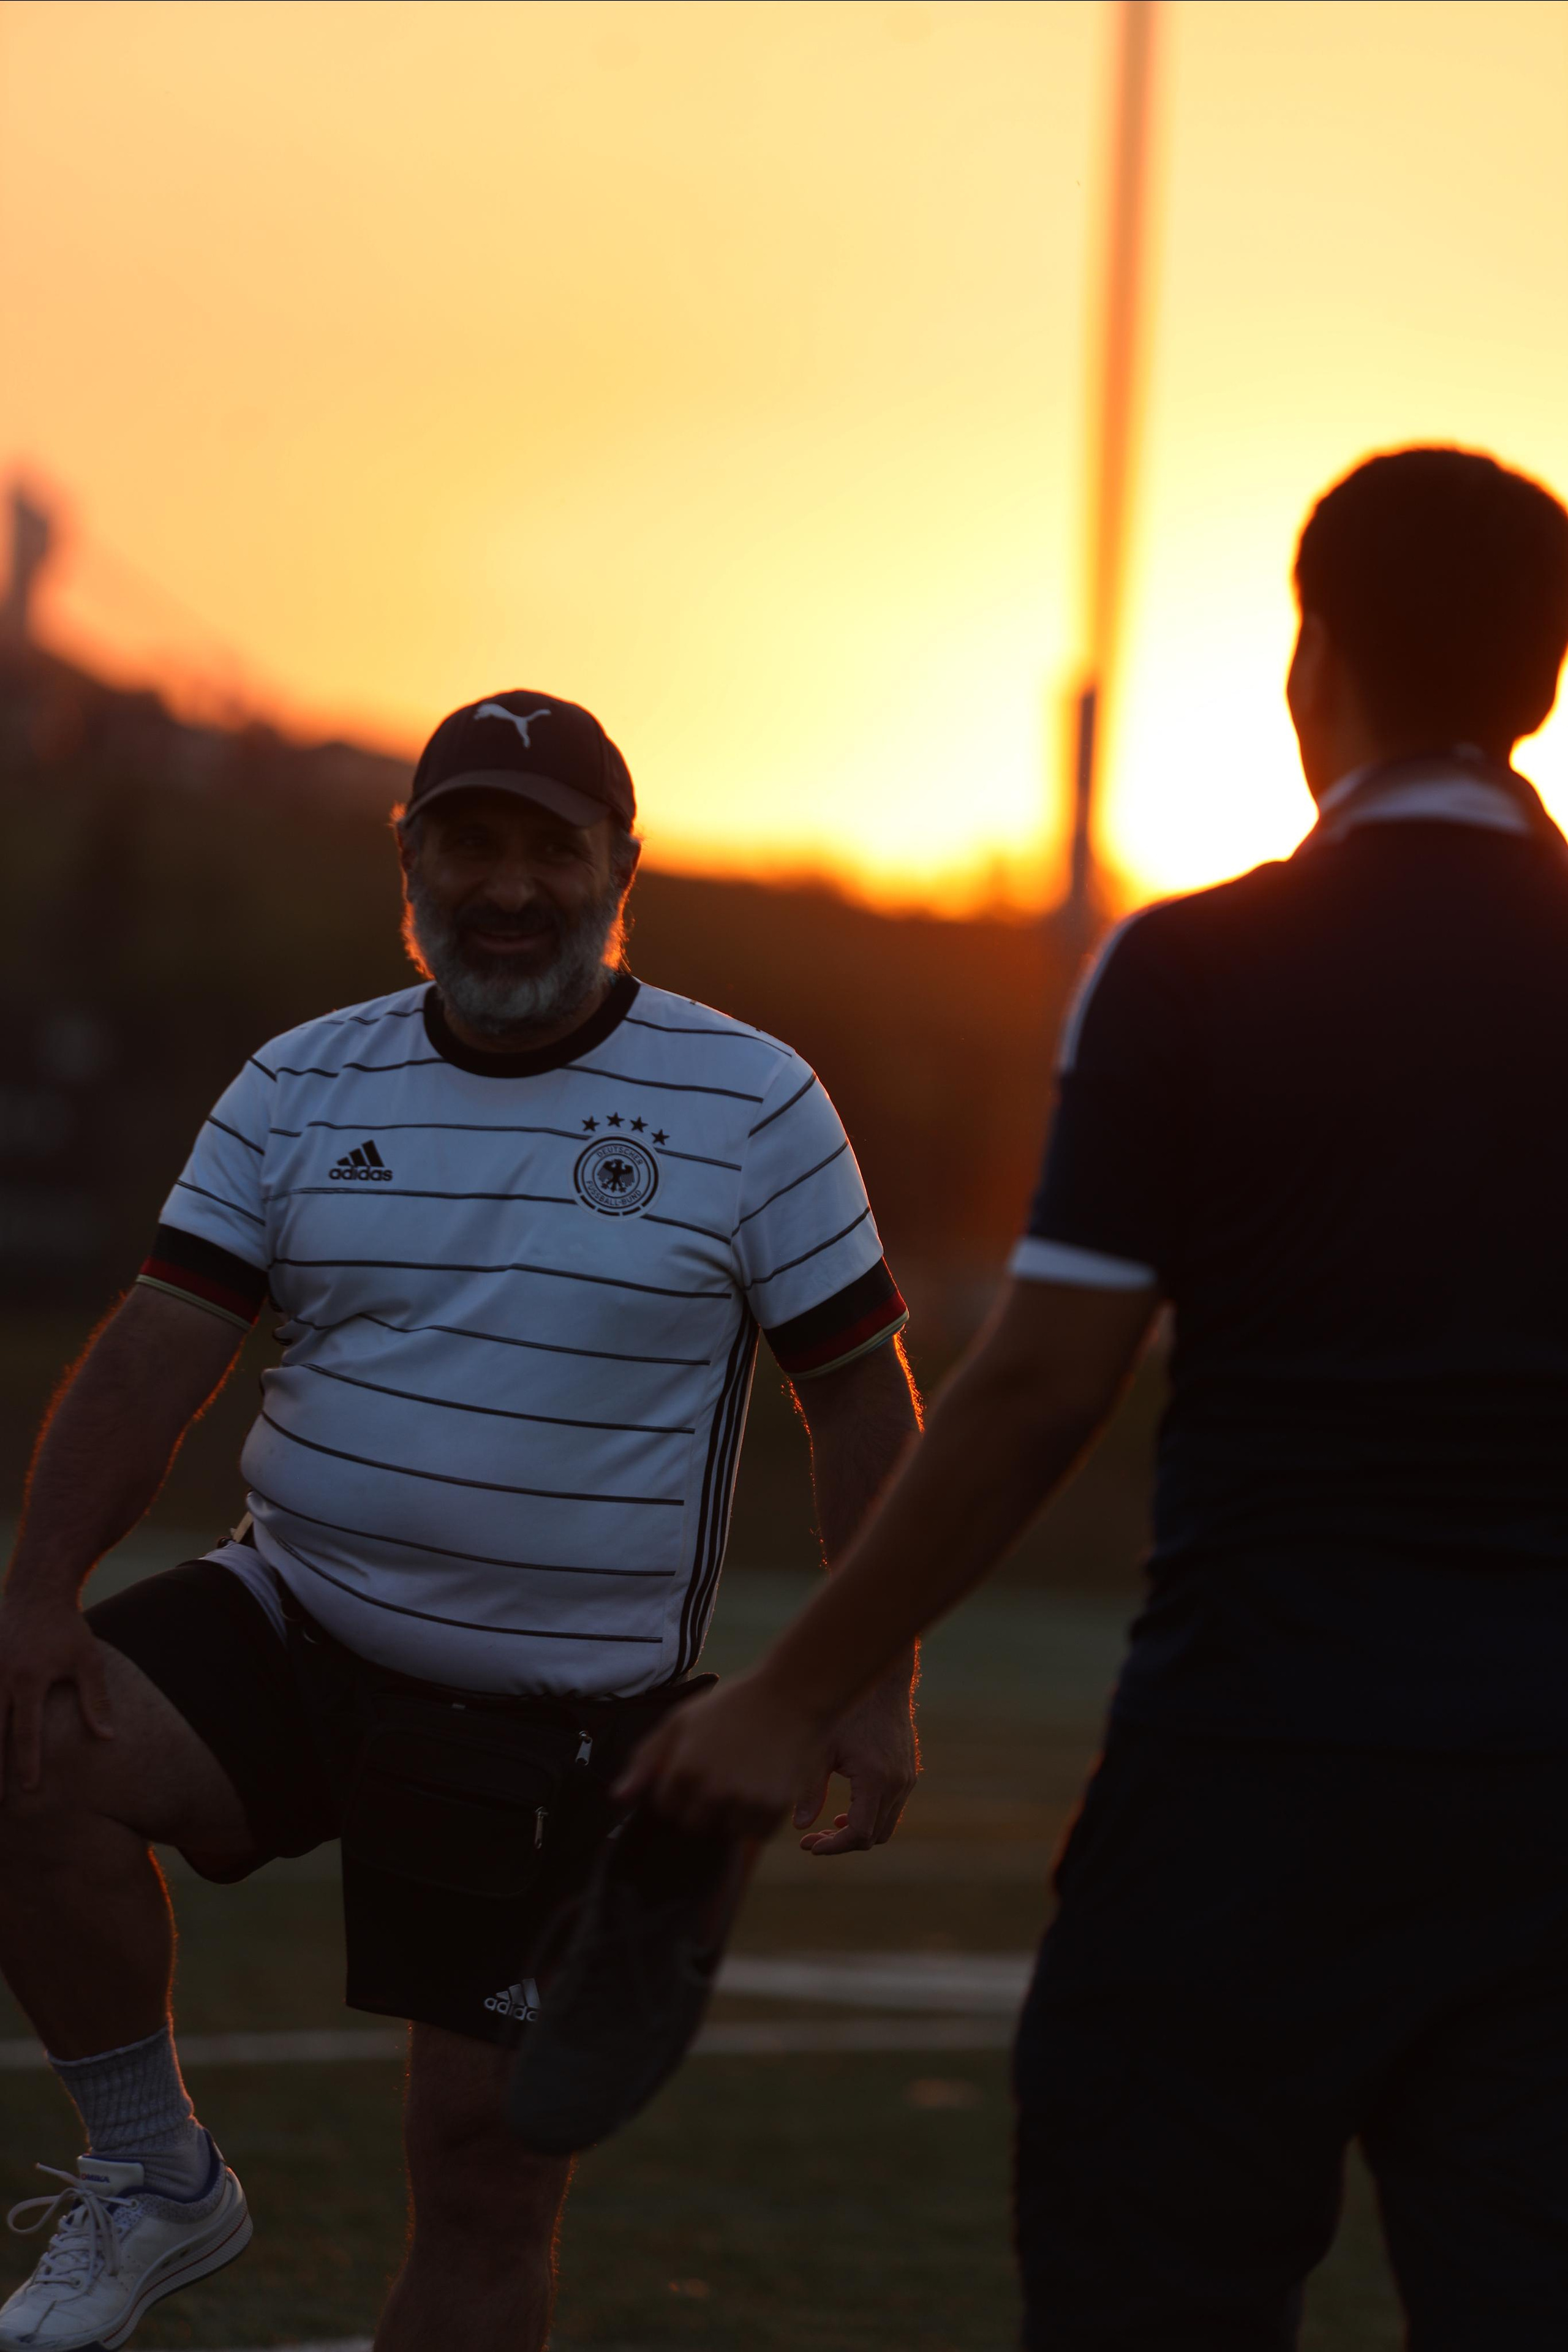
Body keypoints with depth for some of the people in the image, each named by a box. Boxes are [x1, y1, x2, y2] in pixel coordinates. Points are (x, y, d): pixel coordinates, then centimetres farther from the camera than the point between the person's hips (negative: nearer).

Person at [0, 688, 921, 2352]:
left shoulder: (749, 1104, -2)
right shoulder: (303, 1085, 5)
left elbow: (858, 1398, 1)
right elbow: (157, 1348, -3)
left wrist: (873, 1687, -6)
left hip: (559, 1726, -2)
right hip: (285, 1631, 2)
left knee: (492, 2160, -1)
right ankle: (155, 2185, -6)